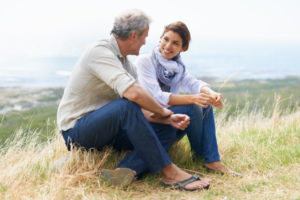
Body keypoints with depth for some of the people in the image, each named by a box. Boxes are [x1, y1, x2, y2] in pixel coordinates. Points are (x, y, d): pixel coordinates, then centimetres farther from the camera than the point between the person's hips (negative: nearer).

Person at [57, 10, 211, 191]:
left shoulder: (128, 65, 11)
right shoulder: (100, 52, -18)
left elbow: (141, 111, 6)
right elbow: (133, 93, -32)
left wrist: (169, 119, -11)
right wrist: (163, 111, -16)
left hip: (107, 130, 9)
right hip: (76, 131, -9)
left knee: (167, 130, -3)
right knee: (126, 106, -35)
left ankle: (127, 170, -28)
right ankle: (169, 172, -27)